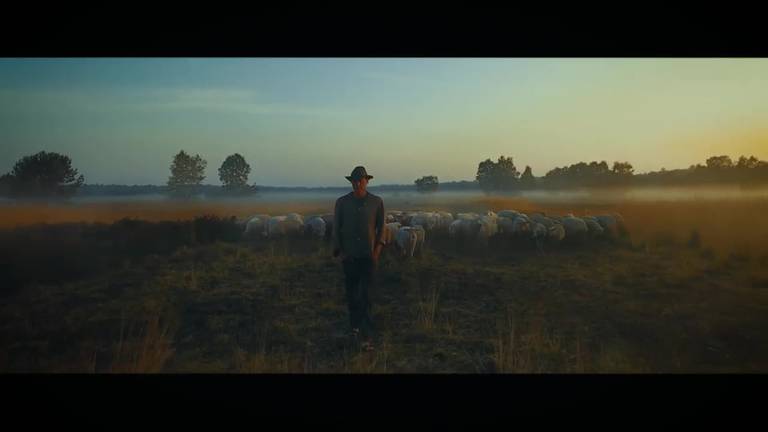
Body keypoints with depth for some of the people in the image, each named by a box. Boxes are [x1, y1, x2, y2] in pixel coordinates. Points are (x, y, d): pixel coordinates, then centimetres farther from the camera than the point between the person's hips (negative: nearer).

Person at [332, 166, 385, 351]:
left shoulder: (377, 202, 1)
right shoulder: (342, 202, 2)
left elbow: (381, 227, 7)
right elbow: (336, 228, 6)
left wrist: (378, 248, -3)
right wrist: (338, 251, 1)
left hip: (368, 255, -2)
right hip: (349, 256, 2)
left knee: (365, 295, -7)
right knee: (351, 293, 11)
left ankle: (367, 336, -5)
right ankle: (355, 326, 30)